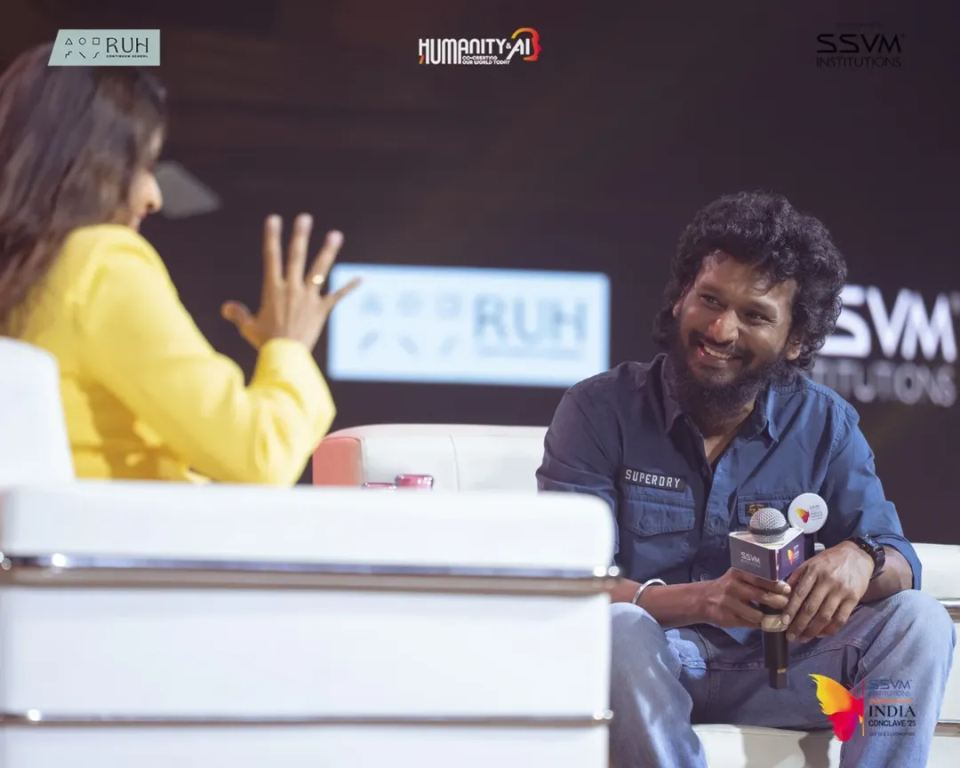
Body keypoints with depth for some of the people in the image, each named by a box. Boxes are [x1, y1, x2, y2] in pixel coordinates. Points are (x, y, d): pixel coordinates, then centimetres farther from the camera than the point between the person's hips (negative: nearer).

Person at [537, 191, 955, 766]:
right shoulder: (601, 411, -5)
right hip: (647, 672, -3)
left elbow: (898, 561, -1)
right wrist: (699, 600, -34)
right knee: (620, 629, -36)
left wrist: (861, 561, -28)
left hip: (776, 670, 3)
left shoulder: (825, 424, 5)